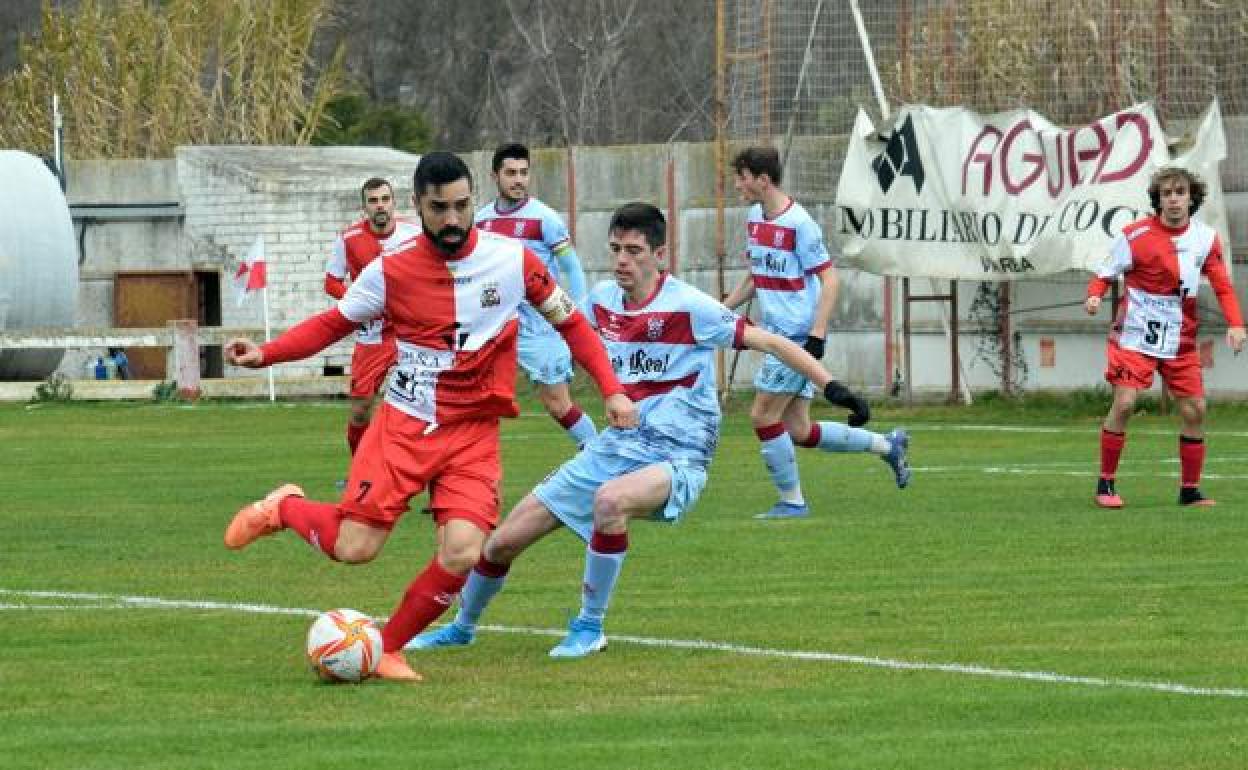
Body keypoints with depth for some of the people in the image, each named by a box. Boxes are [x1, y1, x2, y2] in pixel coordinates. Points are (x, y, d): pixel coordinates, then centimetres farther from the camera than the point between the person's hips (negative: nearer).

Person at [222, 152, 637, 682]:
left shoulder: (513, 261, -4)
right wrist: (265, 354, -9)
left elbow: (570, 322, 8)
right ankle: (284, 509, 22)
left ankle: (387, 649, 4)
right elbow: (332, 324, 7)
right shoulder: (391, 271, -6)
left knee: (462, 554, -19)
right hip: (403, 424, -1)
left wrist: (611, 390, -1)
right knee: (353, 549, -11)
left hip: (473, 436, 1)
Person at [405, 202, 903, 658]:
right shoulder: (602, 301, 3)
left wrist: (831, 387, -20)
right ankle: (463, 626, 33)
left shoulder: (689, 307, -14)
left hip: (675, 458, -6)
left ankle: (590, 627, -21)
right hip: (614, 447, 6)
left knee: (610, 499, -41)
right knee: (504, 541, 3)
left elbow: (770, 342, -12)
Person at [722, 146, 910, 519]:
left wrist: (817, 335, -22)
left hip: (799, 336, -9)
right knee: (798, 431, 8)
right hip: (779, 335, 9)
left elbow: (829, 280, -15)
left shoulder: (799, 224, -15)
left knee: (763, 416, -8)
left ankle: (791, 501, 5)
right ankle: (887, 445, 22)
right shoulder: (755, 219, 11)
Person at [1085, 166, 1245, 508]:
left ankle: (1190, 490, 14)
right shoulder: (1135, 235, -11)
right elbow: (1106, 273, -2)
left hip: (1181, 340, 4)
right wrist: (1094, 296, -24)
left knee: (1194, 410, 1)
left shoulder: (1205, 237, -1)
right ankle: (1106, 484, -2)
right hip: (1135, 336, -4)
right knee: (1124, 403, -15)